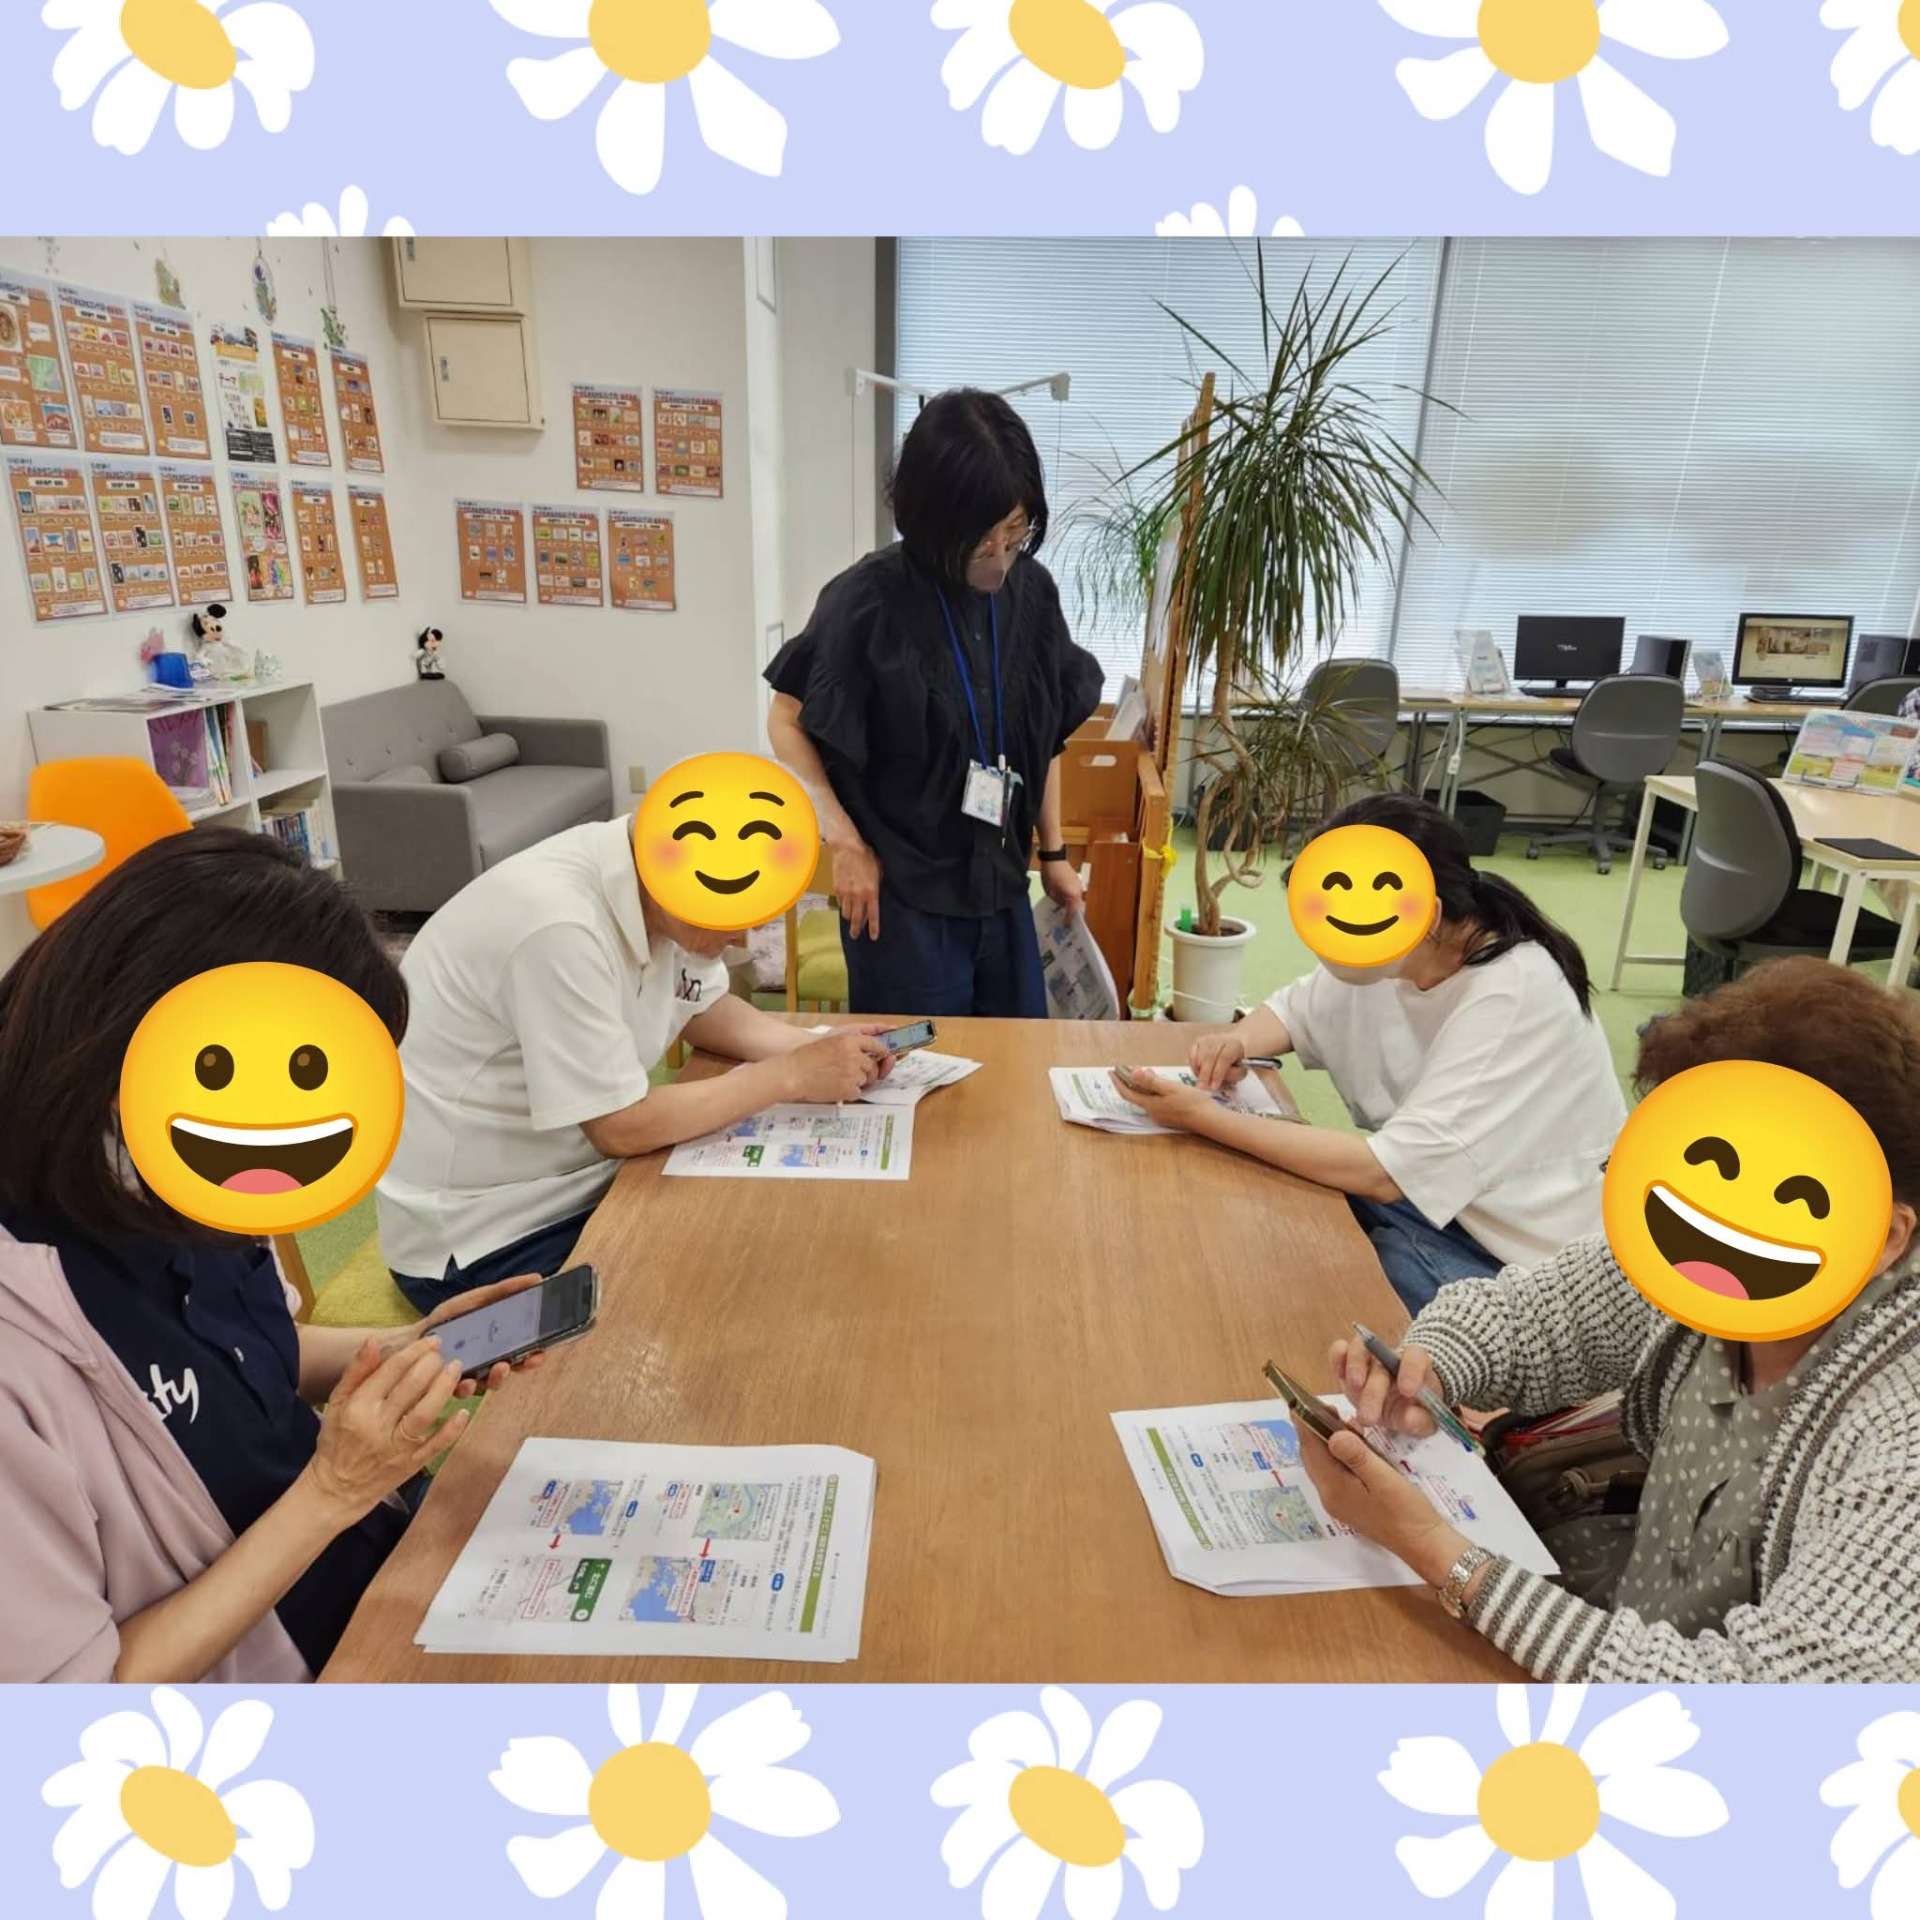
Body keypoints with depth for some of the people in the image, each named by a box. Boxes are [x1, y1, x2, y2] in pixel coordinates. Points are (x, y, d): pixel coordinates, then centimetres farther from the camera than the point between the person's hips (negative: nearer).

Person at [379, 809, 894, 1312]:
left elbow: (704, 1010, 9)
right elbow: (623, 1128, -27)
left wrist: (817, 1049, -9)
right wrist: (793, 1076, -20)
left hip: (580, 1186, 8)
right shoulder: (560, 927, -31)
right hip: (482, 1237, -7)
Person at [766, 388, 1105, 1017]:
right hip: (902, 894, -5)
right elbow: (788, 723, -6)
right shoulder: (870, 601, -15)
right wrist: (846, 843, -12)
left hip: (1002, 887, 5)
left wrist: (1054, 853, 13)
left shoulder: (1032, 591, 0)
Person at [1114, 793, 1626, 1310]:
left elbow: (1387, 1171, -31)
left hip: (1527, 1268, -7)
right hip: (1434, 1196, 7)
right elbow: (1292, 1009, 11)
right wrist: (1237, 1042, -13)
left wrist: (1204, 1118, -29)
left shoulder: (1513, 1001, -29)